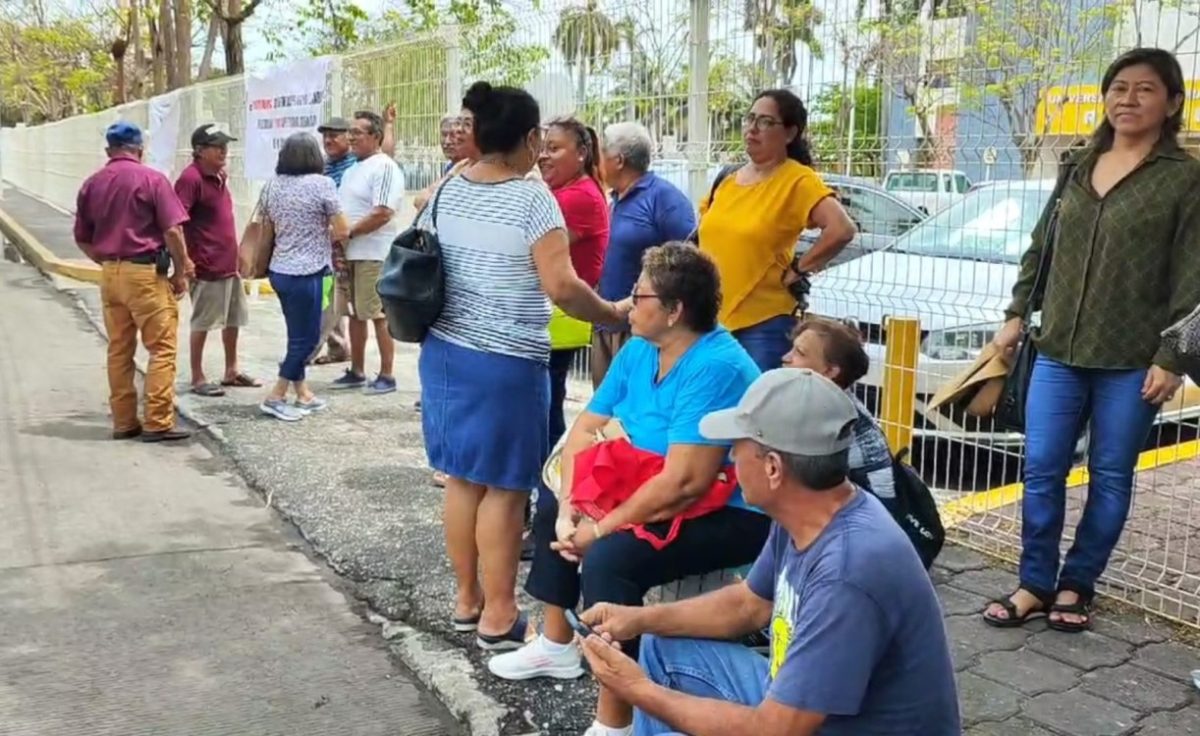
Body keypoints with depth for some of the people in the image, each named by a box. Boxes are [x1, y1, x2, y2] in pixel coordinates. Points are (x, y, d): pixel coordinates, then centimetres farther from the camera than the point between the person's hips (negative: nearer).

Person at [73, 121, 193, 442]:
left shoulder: (91, 184, 10)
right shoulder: (152, 179, -6)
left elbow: (82, 239, 13)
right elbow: (173, 230, -11)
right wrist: (181, 272, -3)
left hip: (110, 274, 6)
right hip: (146, 272, -6)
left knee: (119, 350, 12)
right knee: (162, 348, -1)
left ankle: (123, 422, 16)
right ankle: (157, 423, -4)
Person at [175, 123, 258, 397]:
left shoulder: (220, 176, 12)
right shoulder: (190, 178, -15)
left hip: (229, 264, 9)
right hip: (206, 267, -9)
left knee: (233, 319, 16)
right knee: (201, 323, 1)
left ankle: (231, 371, 28)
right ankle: (198, 379, 10)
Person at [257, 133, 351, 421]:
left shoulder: (273, 185, 8)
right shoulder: (321, 184, -11)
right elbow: (342, 231, -11)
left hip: (279, 270, 7)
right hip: (305, 273, -7)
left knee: (298, 335, 16)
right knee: (306, 338, 3)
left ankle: (303, 395, 22)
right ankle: (274, 398, 4)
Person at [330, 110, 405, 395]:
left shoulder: (384, 167, -13)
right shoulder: (353, 169, 17)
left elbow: (382, 213, -22)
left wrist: (348, 232, -17)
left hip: (373, 254, -9)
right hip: (349, 253, 9)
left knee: (379, 314, -4)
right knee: (355, 313, 13)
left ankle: (386, 375, 4)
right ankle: (356, 371, 21)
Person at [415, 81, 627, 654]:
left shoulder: (445, 192, 6)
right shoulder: (532, 198, -14)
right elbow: (561, 288, -19)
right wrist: (612, 314, -4)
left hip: (443, 352, 7)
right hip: (506, 363, -7)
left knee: (462, 478, 14)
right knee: (504, 487, 2)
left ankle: (466, 599, 26)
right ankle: (498, 616, 10)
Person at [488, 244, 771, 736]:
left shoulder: (716, 368, -27)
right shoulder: (638, 351, 1)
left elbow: (682, 484, -32)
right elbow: (586, 428, 4)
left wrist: (599, 529, -23)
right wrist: (569, 509, -10)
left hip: (730, 515, -10)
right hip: (654, 493, 10)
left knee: (609, 557, -31)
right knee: (552, 505, 17)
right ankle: (557, 646, 30)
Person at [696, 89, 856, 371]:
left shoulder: (797, 180, -9)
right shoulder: (727, 180, 11)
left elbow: (842, 229, -21)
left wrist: (797, 270, -14)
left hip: (765, 323, -6)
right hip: (712, 319, 7)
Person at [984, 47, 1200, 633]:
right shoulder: (1077, 170, 11)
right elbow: (1040, 248, 18)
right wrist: (1017, 315, 11)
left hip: (1132, 362, -4)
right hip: (1058, 351, 4)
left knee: (1110, 478, 7)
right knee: (1042, 471, 4)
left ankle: (1075, 585, 22)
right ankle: (1035, 585, 17)